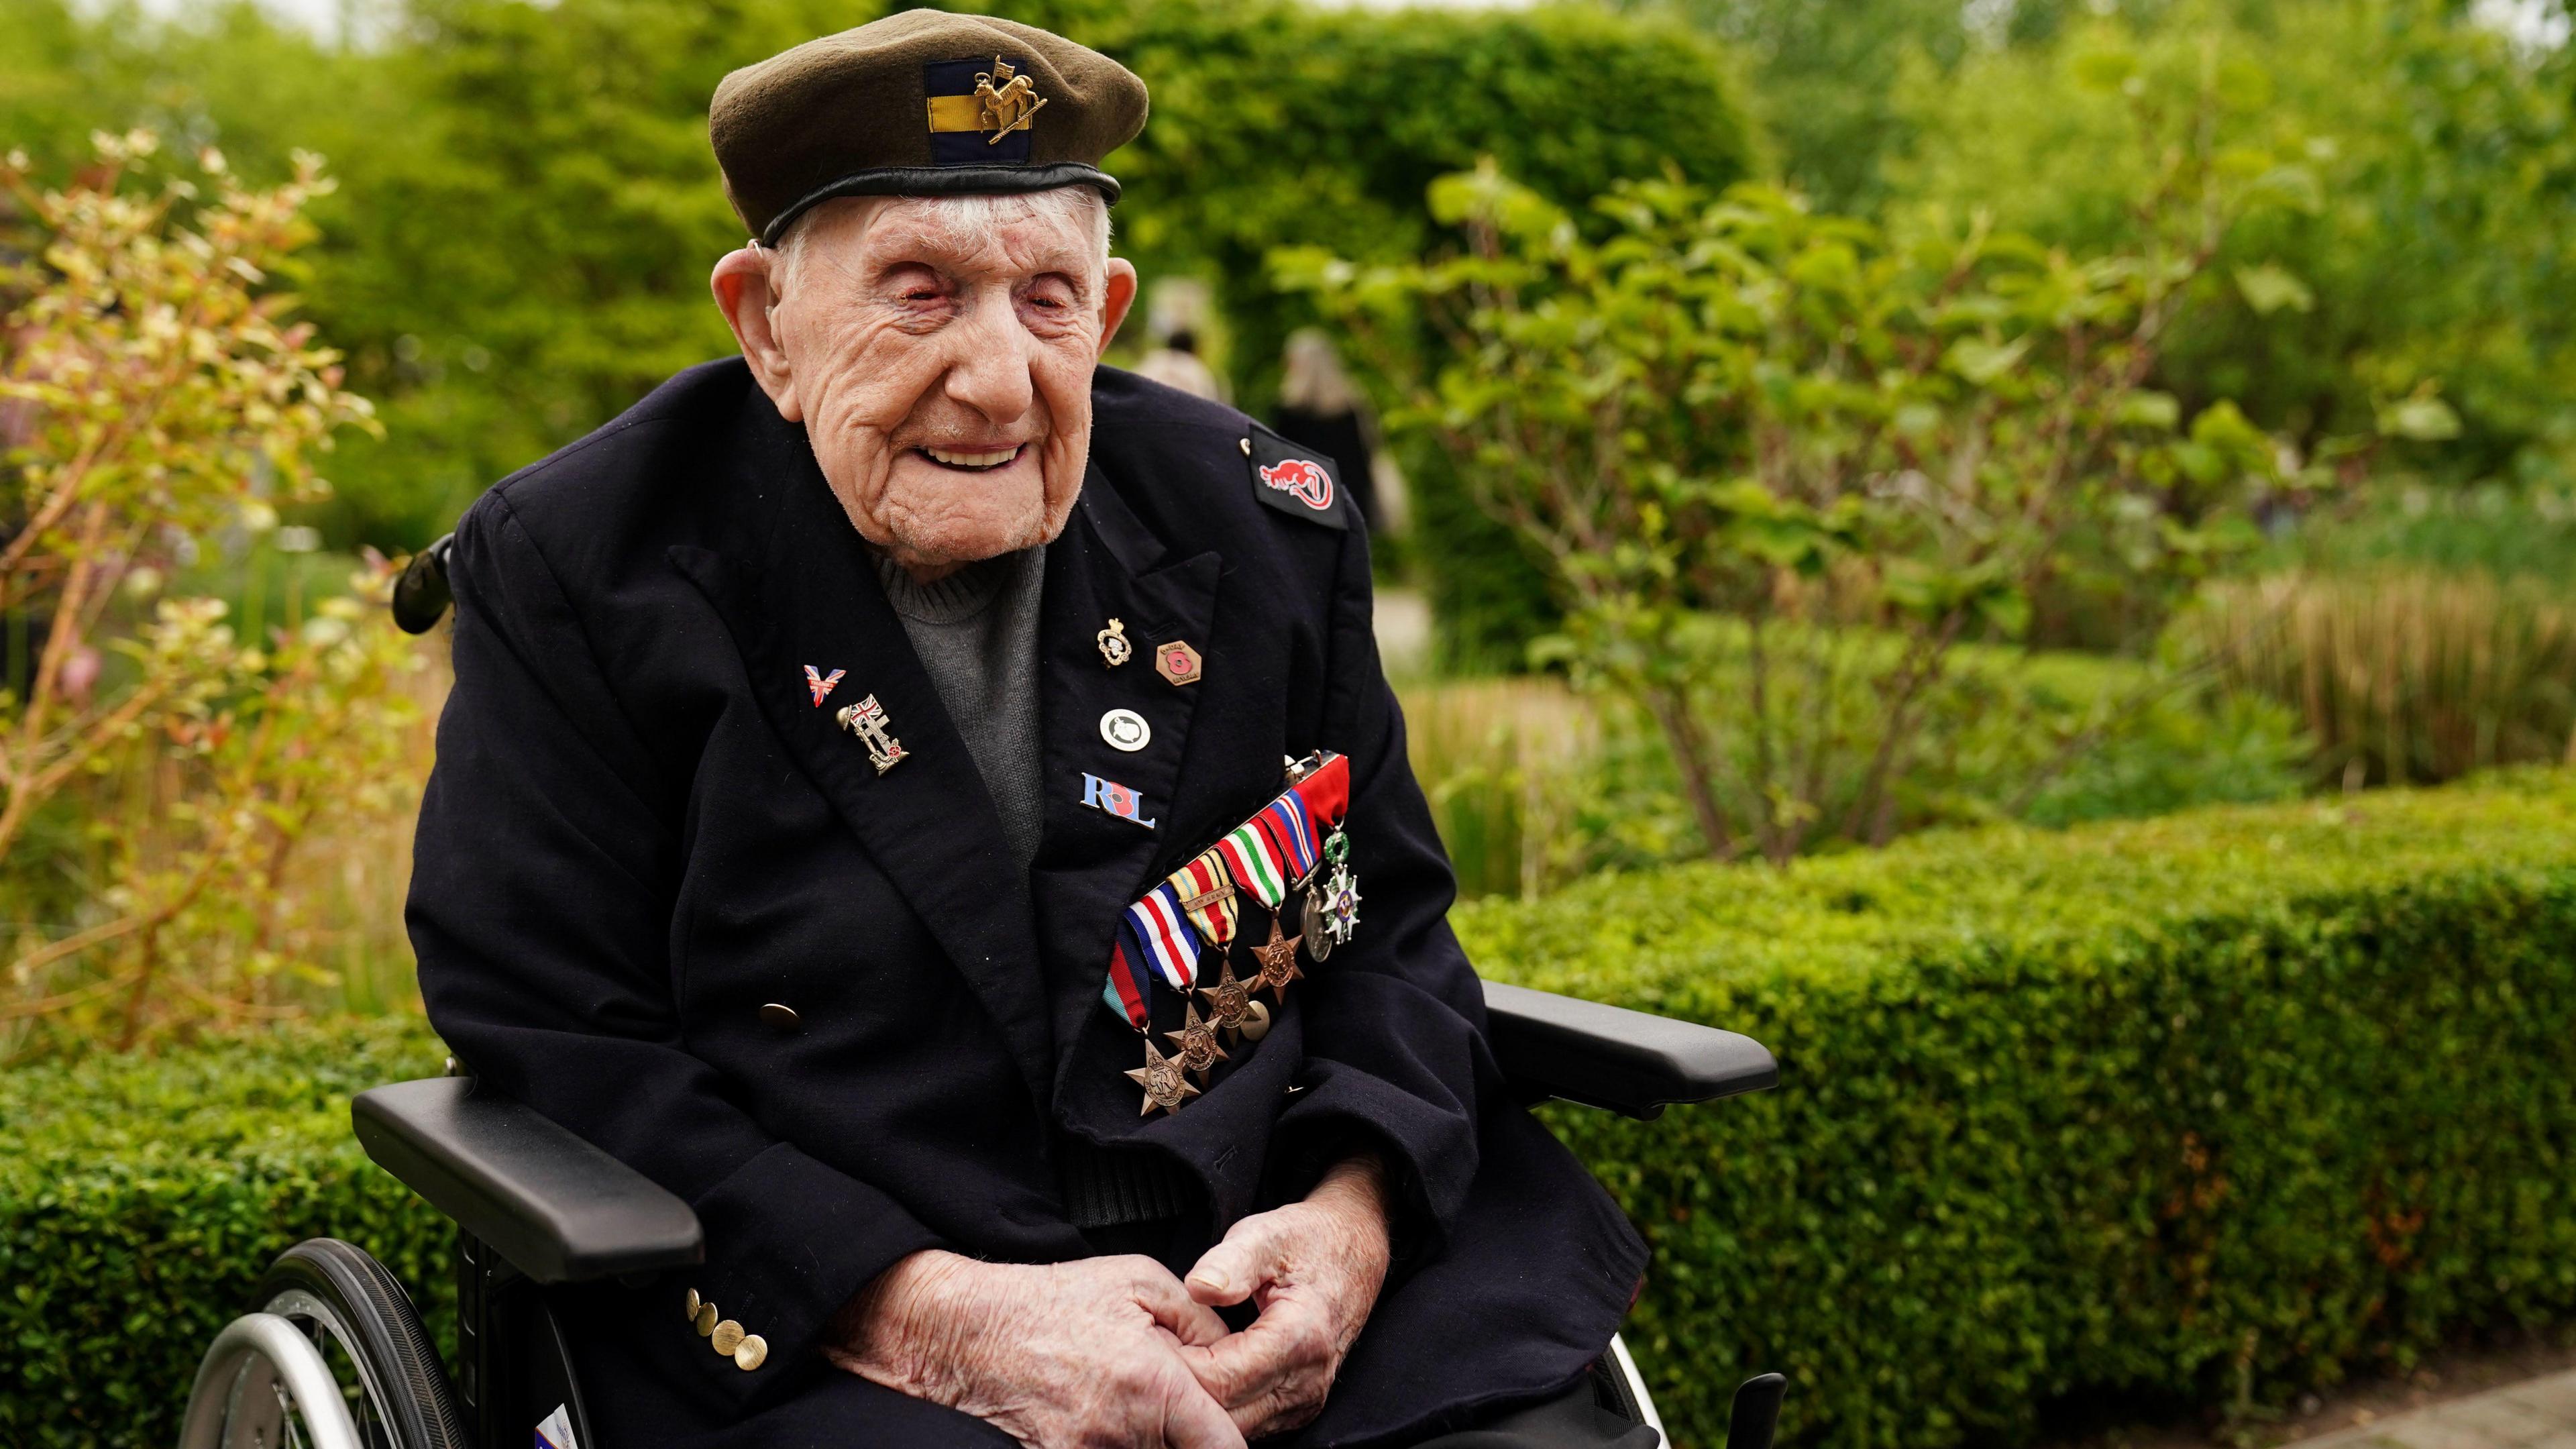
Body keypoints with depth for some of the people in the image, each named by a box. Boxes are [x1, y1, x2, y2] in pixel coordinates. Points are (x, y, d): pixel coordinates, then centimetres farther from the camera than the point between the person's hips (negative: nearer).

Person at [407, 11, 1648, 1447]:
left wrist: (1353, 1216, -8)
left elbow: (1390, 926, 13)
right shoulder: (576, 573, -4)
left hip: (1277, 1285, 4)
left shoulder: (1264, 530, 6)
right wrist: (935, 1316, -18)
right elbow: (553, 1057, -7)